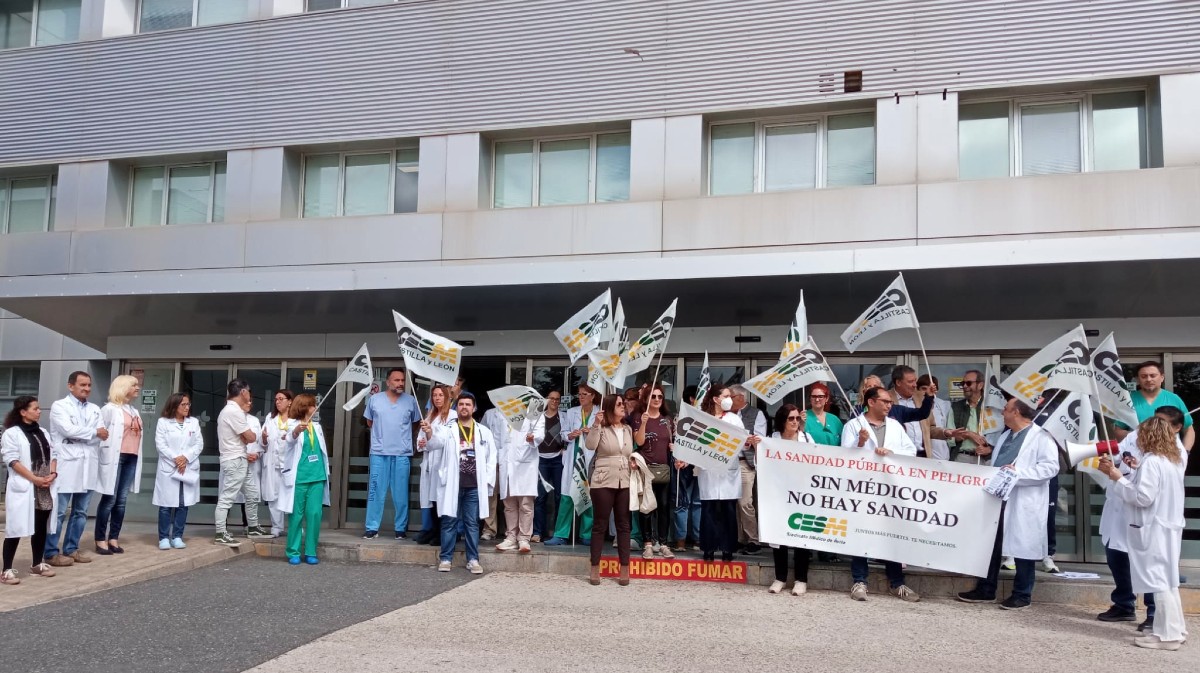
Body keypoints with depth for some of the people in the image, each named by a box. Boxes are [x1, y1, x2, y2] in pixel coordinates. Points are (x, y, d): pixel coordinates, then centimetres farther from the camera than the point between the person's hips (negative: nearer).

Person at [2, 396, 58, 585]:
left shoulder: (42, 432, 15)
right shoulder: (11, 433, -5)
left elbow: (52, 454, 13)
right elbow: (12, 460, -12)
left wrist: (52, 474, -5)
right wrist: (34, 478, -17)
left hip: (45, 489, 6)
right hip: (23, 488, -6)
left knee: (41, 527, 11)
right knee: (16, 528, -5)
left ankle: (37, 564, 21)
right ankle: (7, 570, -2)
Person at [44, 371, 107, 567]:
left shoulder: (95, 409, 15)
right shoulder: (59, 406, -1)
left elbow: (100, 436, 5)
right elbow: (68, 429, -15)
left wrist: (79, 436, -11)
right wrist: (94, 432, -5)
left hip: (87, 466, 6)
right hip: (66, 465, -6)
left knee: (81, 512, 10)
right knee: (58, 512, -2)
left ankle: (71, 549, 20)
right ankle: (51, 552, 5)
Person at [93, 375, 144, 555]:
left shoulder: (134, 411, 19)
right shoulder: (110, 409, -3)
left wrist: (136, 457, 10)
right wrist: (105, 452, -10)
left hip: (131, 459, 6)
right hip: (115, 458, -6)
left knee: (121, 501, 7)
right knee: (109, 499, -3)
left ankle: (114, 538, 12)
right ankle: (101, 540, 4)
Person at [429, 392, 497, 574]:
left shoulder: (484, 432, 9)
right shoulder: (448, 429, 4)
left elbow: (491, 458, 10)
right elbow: (437, 442, -15)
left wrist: (488, 481, 2)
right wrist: (430, 433, -37)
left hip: (474, 486, 1)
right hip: (453, 484, -1)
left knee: (472, 523, 6)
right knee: (449, 521, 3)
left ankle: (473, 560, 11)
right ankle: (445, 558, 10)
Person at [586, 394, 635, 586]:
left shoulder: (628, 430, 12)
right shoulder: (601, 428, -4)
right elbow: (590, 446, -20)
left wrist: (632, 461, 2)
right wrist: (596, 424, -24)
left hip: (624, 482, 5)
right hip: (603, 482, -5)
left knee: (624, 524, 5)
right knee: (600, 524, 1)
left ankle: (624, 569, 11)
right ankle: (595, 568, 8)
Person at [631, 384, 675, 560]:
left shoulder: (668, 419, 13)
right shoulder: (639, 418, 2)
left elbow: (674, 442, 18)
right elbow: (639, 442, -8)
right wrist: (643, 423, -19)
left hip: (665, 468, 3)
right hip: (646, 468, -3)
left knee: (664, 506, 3)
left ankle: (663, 544, 9)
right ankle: (648, 544, 4)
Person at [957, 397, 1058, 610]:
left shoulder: (1041, 436, -6)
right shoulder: (1005, 436, 21)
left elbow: (1050, 466, -17)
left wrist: (1018, 472, -22)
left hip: (1023, 503, -8)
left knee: (1022, 547, 0)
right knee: (990, 545, 11)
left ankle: (1022, 595, 11)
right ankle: (986, 590, 20)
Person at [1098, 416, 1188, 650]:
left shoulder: (1151, 461, -17)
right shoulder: (1175, 460, 11)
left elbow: (1143, 497, -21)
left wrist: (1118, 477, -16)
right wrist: (1139, 470, 12)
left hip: (1154, 530, -9)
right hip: (1170, 527, 9)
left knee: (1158, 581, -3)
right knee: (1167, 580, 17)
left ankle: (1167, 635, 1)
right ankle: (1176, 629, 23)